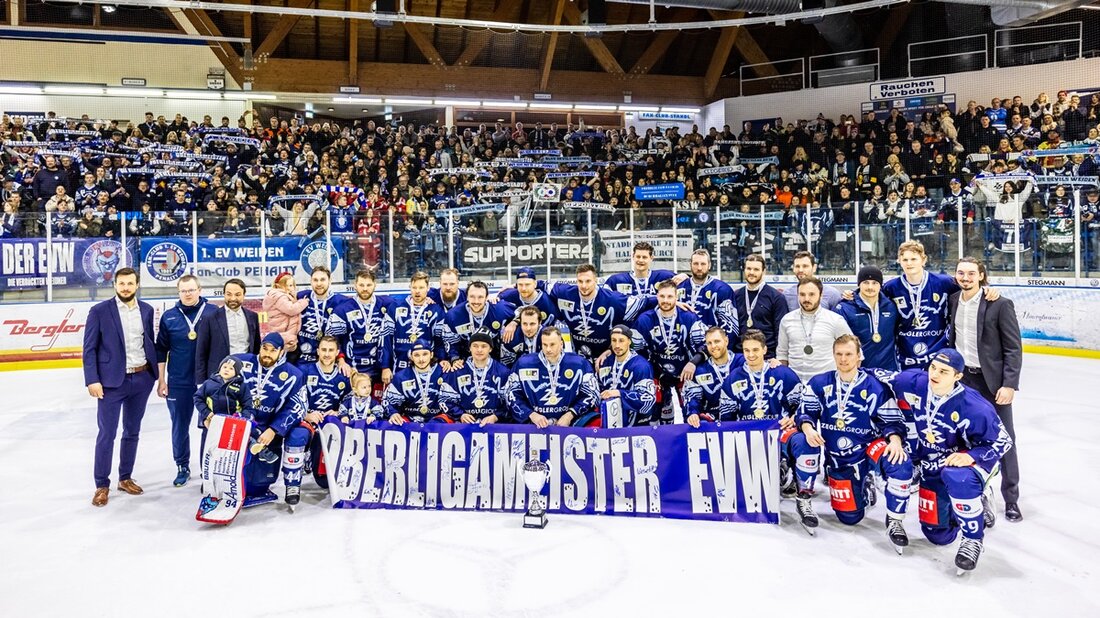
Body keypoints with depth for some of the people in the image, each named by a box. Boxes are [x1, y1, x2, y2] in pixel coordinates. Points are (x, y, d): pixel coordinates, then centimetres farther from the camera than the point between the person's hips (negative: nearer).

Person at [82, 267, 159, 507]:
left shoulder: (146, 310, 6)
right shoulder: (99, 311, -5)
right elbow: (89, 349, -5)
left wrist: (157, 373, 5)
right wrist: (92, 380, -12)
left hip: (142, 378, 4)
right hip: (112, 380, -4)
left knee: (132, 431, 14)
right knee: (107, 433, 0)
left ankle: (125, 478, 26)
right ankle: (102, 485, 11)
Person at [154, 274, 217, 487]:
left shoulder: (213, 313, -4)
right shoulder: (169, 317, 1)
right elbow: (161, 350, 6)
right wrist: (161, 380, 5)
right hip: (178, 383, 2)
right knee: (180, 427, 10)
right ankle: (182, 467, 26)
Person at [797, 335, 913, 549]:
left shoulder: (875, 387, -9)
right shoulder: (819, 383, -4)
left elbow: (892, 421, -5)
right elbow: (806, 412, -2)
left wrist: (895, 440, -26)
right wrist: (808, 428, -24)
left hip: (869, 448, -1)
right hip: (837, 458, 2)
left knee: (900, 463, -35)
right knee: (850, 517, 0)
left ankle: (894, 520, -14)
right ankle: (863, 487, 35)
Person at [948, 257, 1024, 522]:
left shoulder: (1000, 305, -11)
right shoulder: (952, 301, 3)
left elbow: (1014, 348, -10)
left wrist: (1009, 384, -15)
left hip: (992, 381, -4)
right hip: (962, 378, 4)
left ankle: (1011, 498, 14)